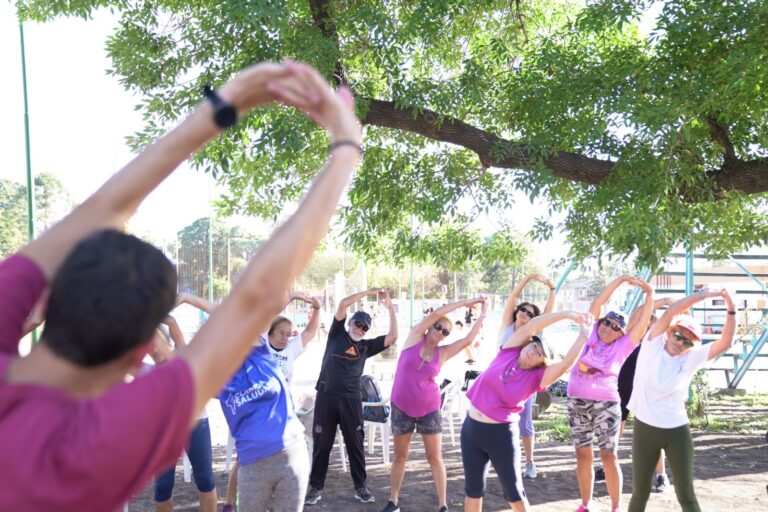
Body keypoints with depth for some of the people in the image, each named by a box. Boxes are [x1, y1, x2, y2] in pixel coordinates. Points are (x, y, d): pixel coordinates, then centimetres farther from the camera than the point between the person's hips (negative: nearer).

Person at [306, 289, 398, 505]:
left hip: (351, 399, 2)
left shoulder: (366, 346, 11)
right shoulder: (337, 334, 7)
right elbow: (342, 304, -4)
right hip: (326, 396, -2)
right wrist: (368, 292, -3)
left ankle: (360, 487, 19)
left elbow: (392, 337, 4)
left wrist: (390, 307, 1)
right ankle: (316, 487, 16)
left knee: (355, 444, 8)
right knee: (321, 443, 5)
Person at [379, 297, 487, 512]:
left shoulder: (443, 353, 0)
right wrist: (465, 302, -7)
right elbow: (436, 314, -11)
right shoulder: (414, 338, -3)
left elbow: (468, 339, -6)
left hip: (429, 409, 1)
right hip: (402, 408, -1)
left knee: (435, 458, 4)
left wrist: (482, 313, -4)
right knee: (400, 456, 11)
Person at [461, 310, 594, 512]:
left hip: (502, 433, -3)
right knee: (473, 488, 14)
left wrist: (583, 336, -19)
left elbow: (565, 365, -20)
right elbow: (530, 327, -9)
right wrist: (566, 314, -13)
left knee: (513, 492, 6)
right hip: (471, 427, 3)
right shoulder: (508, 352, -1)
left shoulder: (535, 377, -7)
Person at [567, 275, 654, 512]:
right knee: (582, 455, 10)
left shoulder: (622, 346, -2)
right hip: (577, 402, 2)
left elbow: (643, 321, -9)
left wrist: (650, 294, -14)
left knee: (608, 456, 2)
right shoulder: (592, 333, 2)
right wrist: (621, 279, -7)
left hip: (605, 404, -2)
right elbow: (598, 302, -3)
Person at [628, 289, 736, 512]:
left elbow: (725, 343, -9)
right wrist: (703, 294, -19)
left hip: (677, 432, 1)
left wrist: (731, 311, -19)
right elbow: (669, 313, -17)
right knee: (640, 493, 12)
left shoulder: (691, 358, -1)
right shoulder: (653, 344, -6)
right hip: (645, 429, -1)